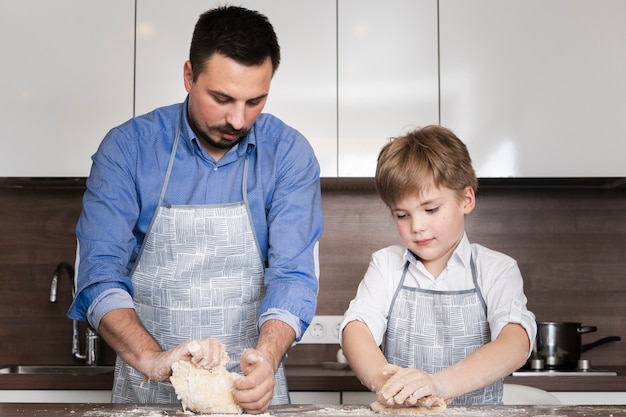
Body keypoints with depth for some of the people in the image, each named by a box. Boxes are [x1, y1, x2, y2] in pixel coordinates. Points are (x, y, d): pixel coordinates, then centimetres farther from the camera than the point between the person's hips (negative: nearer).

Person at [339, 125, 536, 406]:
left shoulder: (496, 270, 1)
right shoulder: (386, 265, 8)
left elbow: (516, 345, -14)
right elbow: (355, 329, -6)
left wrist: (440, 383, -30)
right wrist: (382, 380, -27)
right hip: (396, 411, 2)